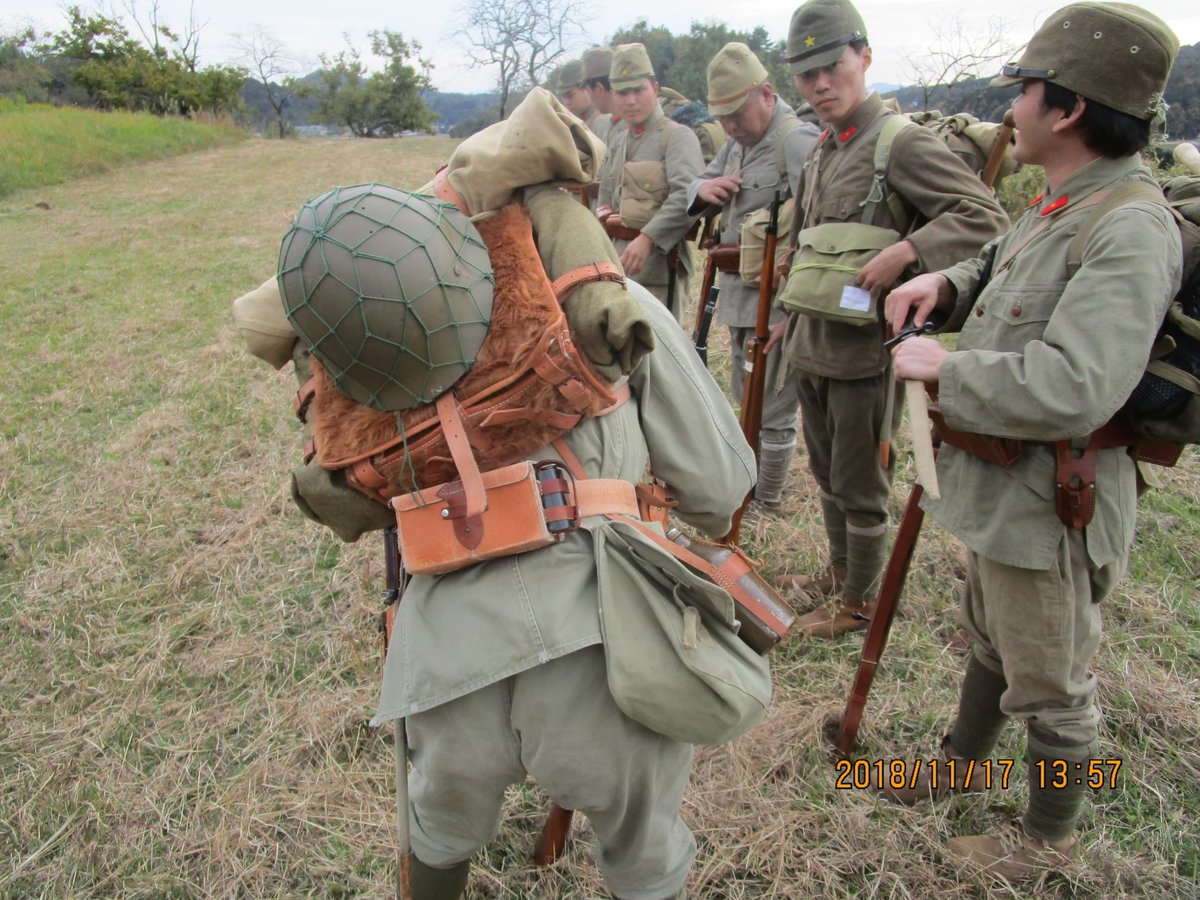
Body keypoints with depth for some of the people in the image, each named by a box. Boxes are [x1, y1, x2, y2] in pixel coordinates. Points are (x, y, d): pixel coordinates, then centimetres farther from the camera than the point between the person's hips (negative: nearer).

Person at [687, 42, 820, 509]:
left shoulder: (798, 142, -17)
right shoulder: (738, 142, 13)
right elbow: (697, 186, 20)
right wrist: (705, 189, -4)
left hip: (776, 300, -9)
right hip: (739, 294, 9)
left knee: (773, 409, 3)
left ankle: (768, 505, 18)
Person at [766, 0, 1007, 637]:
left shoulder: (902, 142, -13)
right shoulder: (823, 149, 13)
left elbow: (986, 217, -18)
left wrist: (906, 251, -30)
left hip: (864, 349, -8)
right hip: (812, 345, 8)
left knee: (860, 488, 6)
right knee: (827, 475, 22)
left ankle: (860, 603, 24)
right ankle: (838, 571, 42)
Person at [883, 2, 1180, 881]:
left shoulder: (1130, 232, -26)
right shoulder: (1057, 206, 5)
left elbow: (1073, 390, -37)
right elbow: (1000, 265, 26)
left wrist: (944, 367, -24)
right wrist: (944, 284, 3)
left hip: (1049, 508, -10)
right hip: (999, 487, 10)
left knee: (1050, 690, 12)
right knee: (990, 640, 28)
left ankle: (1049, 838, 35)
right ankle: (964, 760, 52)